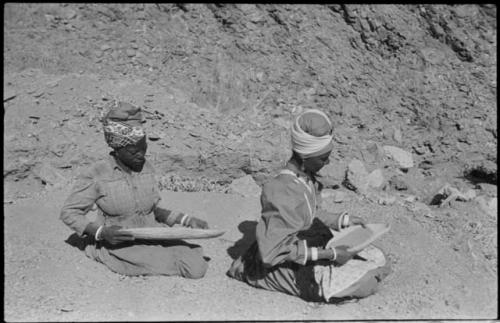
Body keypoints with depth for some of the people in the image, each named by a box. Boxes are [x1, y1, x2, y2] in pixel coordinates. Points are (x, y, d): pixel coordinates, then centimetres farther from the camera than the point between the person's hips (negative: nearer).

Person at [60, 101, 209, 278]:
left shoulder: (146, 168, 2)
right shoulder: (97, 175, -13)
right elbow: (68, 212, -5)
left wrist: (187, 220, -3)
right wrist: (102, 232, -21)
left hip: (152, 237, 4)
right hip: (120, 246, -4)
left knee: (197, 268, -16)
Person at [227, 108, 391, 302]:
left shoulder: (308, 178, -3)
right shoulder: (283, 193, -30)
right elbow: (272, 251, -29)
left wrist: (344, 220, 1)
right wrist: (328, 254, -27)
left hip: (311, 247, 9)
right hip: (292, 266, -9)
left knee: (377, 258, 10)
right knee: (363, 283, -20)